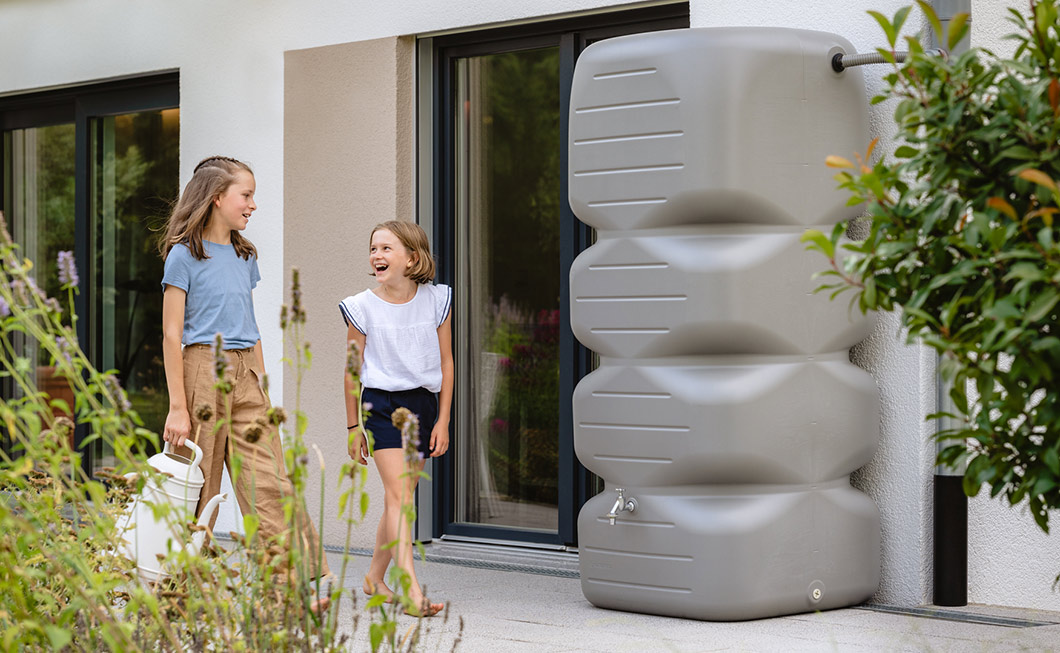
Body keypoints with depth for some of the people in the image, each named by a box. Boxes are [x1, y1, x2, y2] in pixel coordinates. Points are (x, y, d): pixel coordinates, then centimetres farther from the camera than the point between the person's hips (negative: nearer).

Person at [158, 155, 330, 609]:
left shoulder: (244, 256, 16)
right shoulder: (185, 254, -4)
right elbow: (172, 335, -7)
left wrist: (263, 391, 16)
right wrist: (178, 407, -12)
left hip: (245, 375, 6)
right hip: (202, 369, -6)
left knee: (270, 483, -5)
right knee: (196, 485, 0)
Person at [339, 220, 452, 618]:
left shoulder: (436, 301, 0)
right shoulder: (362, 308, -4)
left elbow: (446, 363, 5)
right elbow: (352, 371, 4)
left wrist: (443, 421, 2)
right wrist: (353, 427, 5)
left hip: (423, 404, 3)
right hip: (380, 404, -3)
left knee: (399, 499, 9)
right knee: (398, 494, -14)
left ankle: (375, 577, 27)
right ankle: (412, 591, -21)